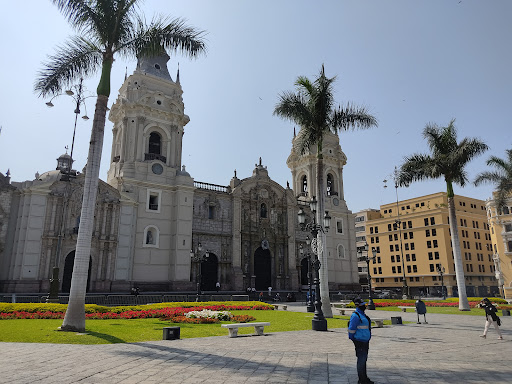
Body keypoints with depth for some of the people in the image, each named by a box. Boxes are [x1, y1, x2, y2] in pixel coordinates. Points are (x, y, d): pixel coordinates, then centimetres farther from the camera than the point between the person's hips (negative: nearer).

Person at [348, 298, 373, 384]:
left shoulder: (362, 314, 13)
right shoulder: (356, 315, -19)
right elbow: (351, 329, -18)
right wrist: (353, 340, -9)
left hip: (365, 341, 10)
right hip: (360, 341, -10)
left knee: (364, 359, 16)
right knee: (361, 360, -3)